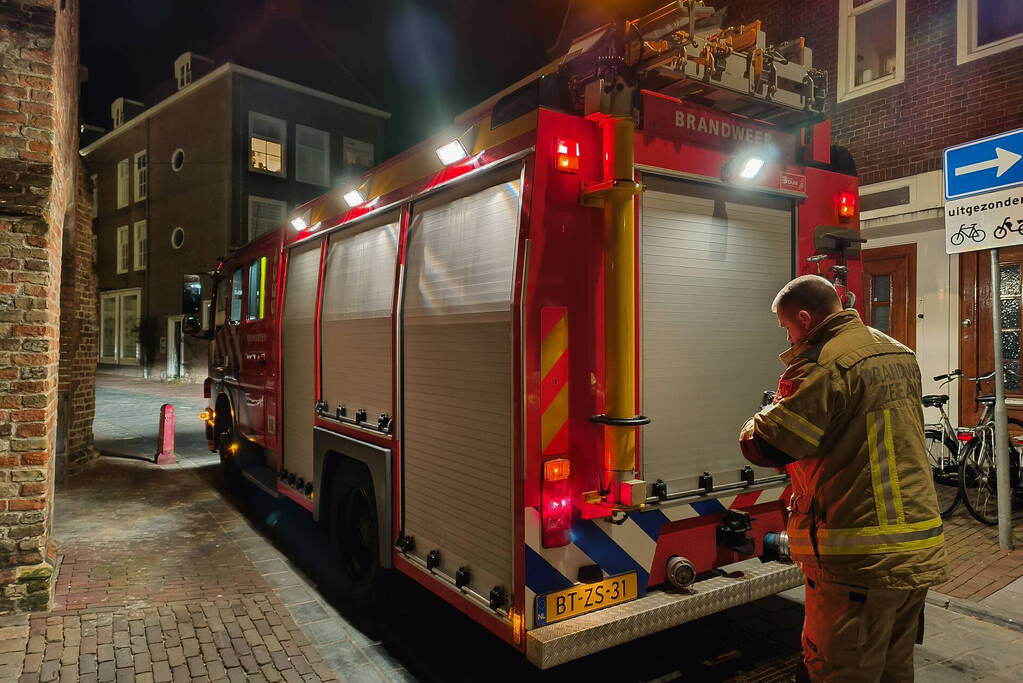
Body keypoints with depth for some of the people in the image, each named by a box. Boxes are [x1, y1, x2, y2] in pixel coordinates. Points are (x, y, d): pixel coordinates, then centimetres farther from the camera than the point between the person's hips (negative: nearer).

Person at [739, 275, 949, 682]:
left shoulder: (824, 364, -17)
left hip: (863, 557, -9)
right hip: (921, 548, 9)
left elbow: (763, 446, -18)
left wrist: (763, 420, 4)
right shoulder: (900, 354, 11)